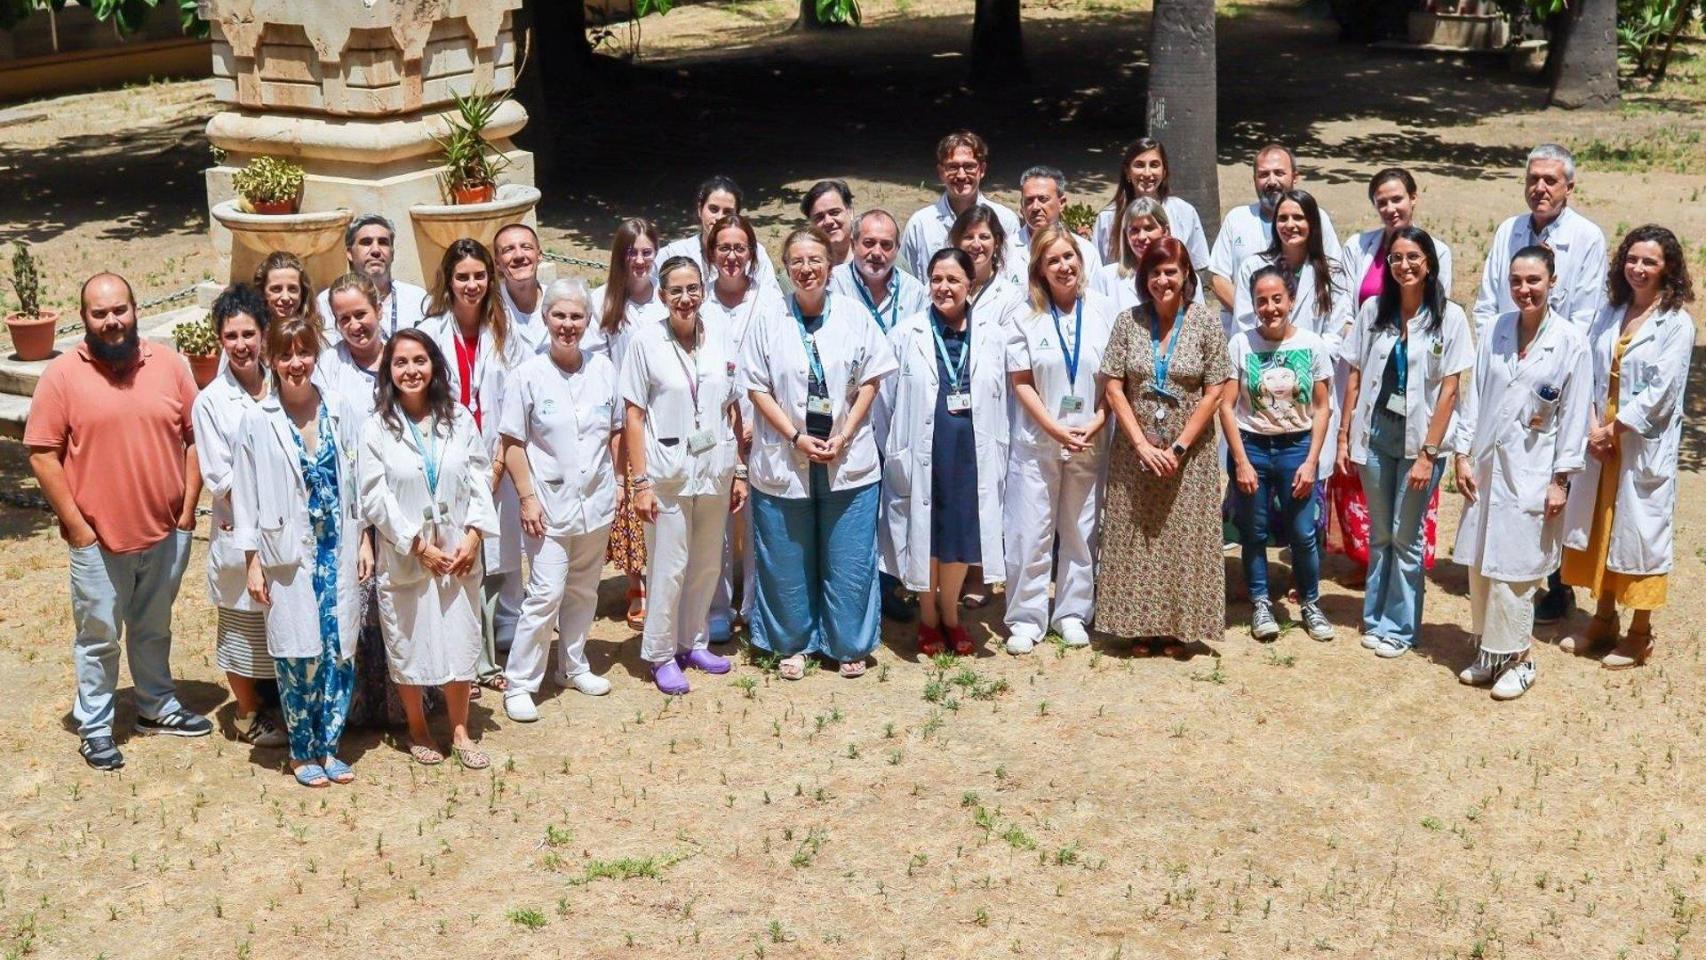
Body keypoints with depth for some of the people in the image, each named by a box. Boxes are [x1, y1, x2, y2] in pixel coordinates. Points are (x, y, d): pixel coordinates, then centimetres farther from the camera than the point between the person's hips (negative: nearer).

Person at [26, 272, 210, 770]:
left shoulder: (169, 365, -2)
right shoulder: (61, 375, -10)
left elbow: (193, 437, 3)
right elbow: (43, 455, -10)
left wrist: (188, 509, 0)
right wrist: (75, 524, -12)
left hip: (166, 533, 3)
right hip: (97, 539, -3)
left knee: (154, 629, 21)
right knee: (98, 637, 10)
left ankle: (157, 706, 38)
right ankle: (94, 727, 24)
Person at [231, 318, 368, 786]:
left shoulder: (341, 413, 2)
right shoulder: (257, 422, -4)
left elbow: (359, 481, 8)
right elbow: (244, 495, -2)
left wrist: (364, 542, 5)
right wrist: (252, 562, -4)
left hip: (339, 549, 2)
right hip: (289, 553, -2)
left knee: (340, 651, 5)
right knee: (300, 655, 0)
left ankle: (327, 746, 20)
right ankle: (302, 751, 18)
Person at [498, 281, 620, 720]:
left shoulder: (603, 369, 3)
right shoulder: (529, 375, -8)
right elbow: (512, 444, -6)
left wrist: (618, 482, 6)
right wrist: (528, 497, -11)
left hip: (595, 501, 4)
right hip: (550, 505, -4)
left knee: (583, 591, 15)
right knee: (545, 595, -7)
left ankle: (574, 666, 31)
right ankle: (519, 683, 2)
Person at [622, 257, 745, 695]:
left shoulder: (719, 344, 6)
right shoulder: (646, 342, -5)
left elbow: (732, 412, 11)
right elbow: (633, 416, -6)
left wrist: (739, 471, 7)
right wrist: (640, 481, -10)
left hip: (715, 472, 4)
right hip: (668, 473, -4)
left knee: (708, 564, 12)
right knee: (669, 568, 0)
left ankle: (694, 643, 27)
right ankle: (661, 655, 13)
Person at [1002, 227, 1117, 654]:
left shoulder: (1102, 311, -1)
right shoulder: (1027, 317, -1)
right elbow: (1020, 381, -4)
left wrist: (1096, 422, -11)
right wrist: (1056, 429, -12)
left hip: (1090, 440, 1)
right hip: (1037, 441, -1)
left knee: (1081, 530, 9)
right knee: (1031, 531, 0)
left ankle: (1073, 613, 20)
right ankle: (1026, 618, 9)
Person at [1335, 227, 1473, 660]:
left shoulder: (1449, 317, -7)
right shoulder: (1373, 311, 2)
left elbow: (1448, 390, -9)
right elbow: (1354, 377, 5)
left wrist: (1427, 453, -13)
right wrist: (1344, 435, 1)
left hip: (1420, 439, -3)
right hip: (1374, 433, 3)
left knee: (1405, 537, 4)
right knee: (1380, 534, 13)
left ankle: (1399, 626, 16)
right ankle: (1376, 619, 24)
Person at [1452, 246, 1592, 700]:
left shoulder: (1571, 342, -8)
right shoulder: (1496, 330, 3)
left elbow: (1575, 415, -6)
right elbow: (1474, 395, 6)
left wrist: (1561, 480, -7)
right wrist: (1463, 455, 1)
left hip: (1531, 474, -4)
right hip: (1485, 467, 4)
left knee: (1513, 570, -3)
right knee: (1480, 565, 10)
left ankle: (1517, 659, 12)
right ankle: (1488, 653, 23)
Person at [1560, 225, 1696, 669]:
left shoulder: (1677, 324, -9)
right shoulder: (1609, 313, 7)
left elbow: (1660, 394, -15)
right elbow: (1589, 374, 4)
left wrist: (1612, 430, -13)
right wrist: (1592, 428, -8)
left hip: (1644, 448, -6)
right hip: (1600, 442, 6)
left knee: (1640, 533, 1)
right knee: (1599, 528, 13)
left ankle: (1639, 634, 13)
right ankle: (1603, 620, 28)